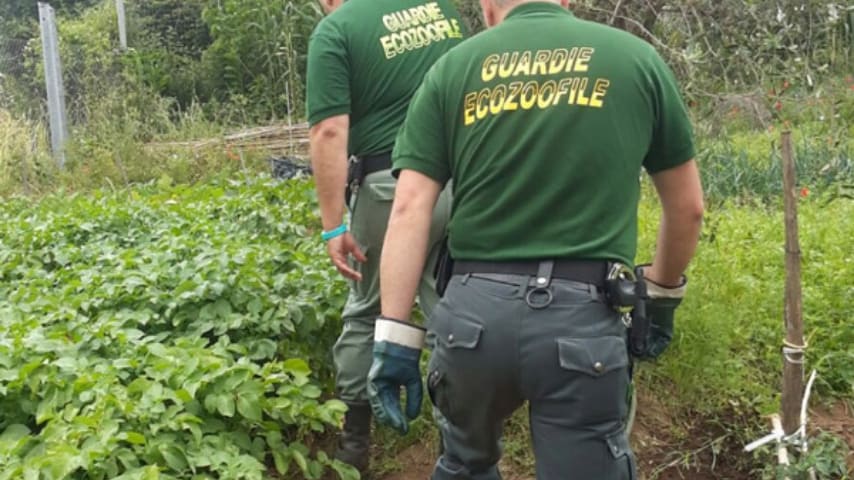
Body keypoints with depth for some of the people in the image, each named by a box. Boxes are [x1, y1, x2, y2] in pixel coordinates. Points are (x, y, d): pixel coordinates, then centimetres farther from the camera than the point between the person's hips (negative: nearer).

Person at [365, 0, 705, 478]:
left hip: (475, 309, 2)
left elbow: (410, 209, -2)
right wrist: (663, 295, 27)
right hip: (583, 314, -1)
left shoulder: (452, 67, 7)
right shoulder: (636, 57, 8)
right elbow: (687, 207, 12)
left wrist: (395, 335, -1)